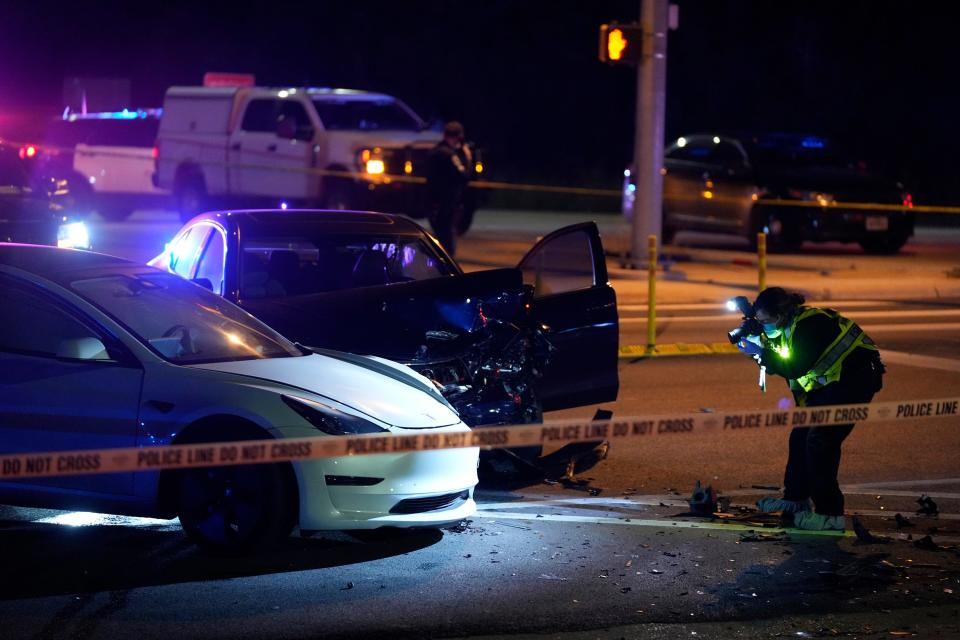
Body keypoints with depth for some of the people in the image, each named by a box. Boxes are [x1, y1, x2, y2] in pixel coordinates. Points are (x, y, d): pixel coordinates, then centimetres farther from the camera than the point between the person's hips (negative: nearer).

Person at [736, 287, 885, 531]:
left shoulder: (810, 324, -25)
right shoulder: (790, 325, 3)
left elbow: (795, 368, -28)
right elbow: (780, 362, 8)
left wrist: (761, 352, -24)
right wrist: (758, 344, -6)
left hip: (854, 380, -10)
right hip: (828, 382, 10)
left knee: (820, 441, -15)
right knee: (801, 435, 10)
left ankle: (830, 513, -13)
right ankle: (796, 498, 23)